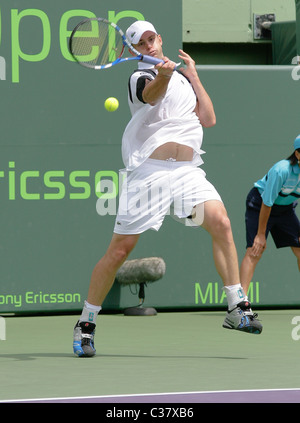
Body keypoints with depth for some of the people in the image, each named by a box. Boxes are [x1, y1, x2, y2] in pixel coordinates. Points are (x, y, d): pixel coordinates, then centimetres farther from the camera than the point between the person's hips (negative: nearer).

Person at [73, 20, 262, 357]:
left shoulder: (184, 77, 21)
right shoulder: (140, 77, 3)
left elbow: (208, 119, 13)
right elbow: (153, 93, -22)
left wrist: (193, 75, 11)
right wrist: (163, 75, -44)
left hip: (187, 171, 4)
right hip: (149, 170, -4)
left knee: (221, 223, -20)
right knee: (120, 249, -4)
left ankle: (237, 309, -15)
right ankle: (85, 323, 10)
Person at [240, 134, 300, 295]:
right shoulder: (281, 170, -33)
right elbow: (267, 204, -26)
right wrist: (261, 234, -20)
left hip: (286, 208, 6)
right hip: (259, 205, -6)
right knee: (255, 250, -19)